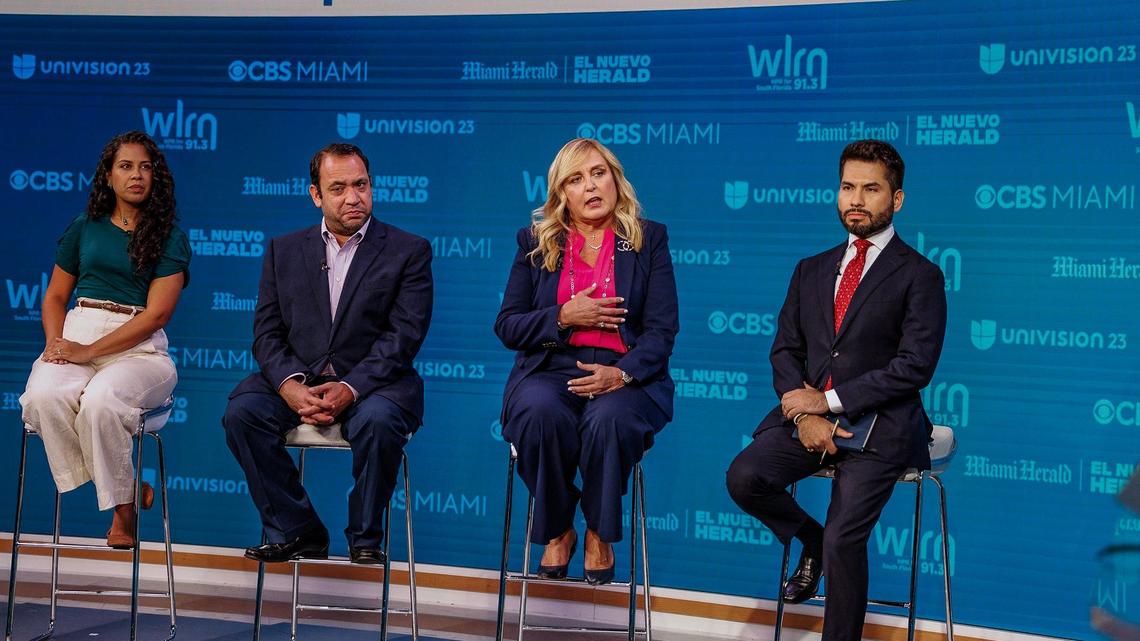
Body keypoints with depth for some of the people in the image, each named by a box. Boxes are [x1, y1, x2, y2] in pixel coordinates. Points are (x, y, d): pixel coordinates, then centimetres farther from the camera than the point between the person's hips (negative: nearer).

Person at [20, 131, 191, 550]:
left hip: (138, 347, -3)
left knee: (101, 399, -36)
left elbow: (157, 314, -4)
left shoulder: (169, 238, 6)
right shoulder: (84, 228, 17)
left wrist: (90, 351, -13)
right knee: (44, 395, -31)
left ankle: (122, 506, -15)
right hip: (75, 334, 3)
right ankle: (127, 490, -15)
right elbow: (55, 297, 20)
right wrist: (55, 341, -3)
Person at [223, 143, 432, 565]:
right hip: (298, 380, 3)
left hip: (372, 383, -3)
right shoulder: (284, 251, 14)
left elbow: (404, 336, -7)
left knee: (378, 420, -35)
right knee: (243, 411, -24)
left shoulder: (408, 251, 4)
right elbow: (267, 331, 6)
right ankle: (294, 531, -10)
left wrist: (349, 388, -21)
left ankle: (366, 537, -11)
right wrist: (290, 384, -16)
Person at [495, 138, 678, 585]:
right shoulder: (536, 242, 14)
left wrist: (622, 373, -19)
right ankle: (557, 531, -11)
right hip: (550, 369, 1)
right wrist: (563, 317, -9)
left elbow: (661, 330, 0)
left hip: (624, 376, -1)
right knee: (540, 412, -35)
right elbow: (506, 326, 9)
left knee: (608, 419, -36)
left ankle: (600, 536, -12)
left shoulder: (649, 240, 9)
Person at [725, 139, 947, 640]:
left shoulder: (920, 276, 0)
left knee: (844, 539, -20)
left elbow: (914, 366, -9)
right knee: (744, 477, -21)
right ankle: (810, 542, 9)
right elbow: (784, 350, 12)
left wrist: (829, 401, -13)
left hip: (877, 425, -5)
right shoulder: (811, 270, 18)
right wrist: (804, 414, -8)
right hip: (809, 414, 5)